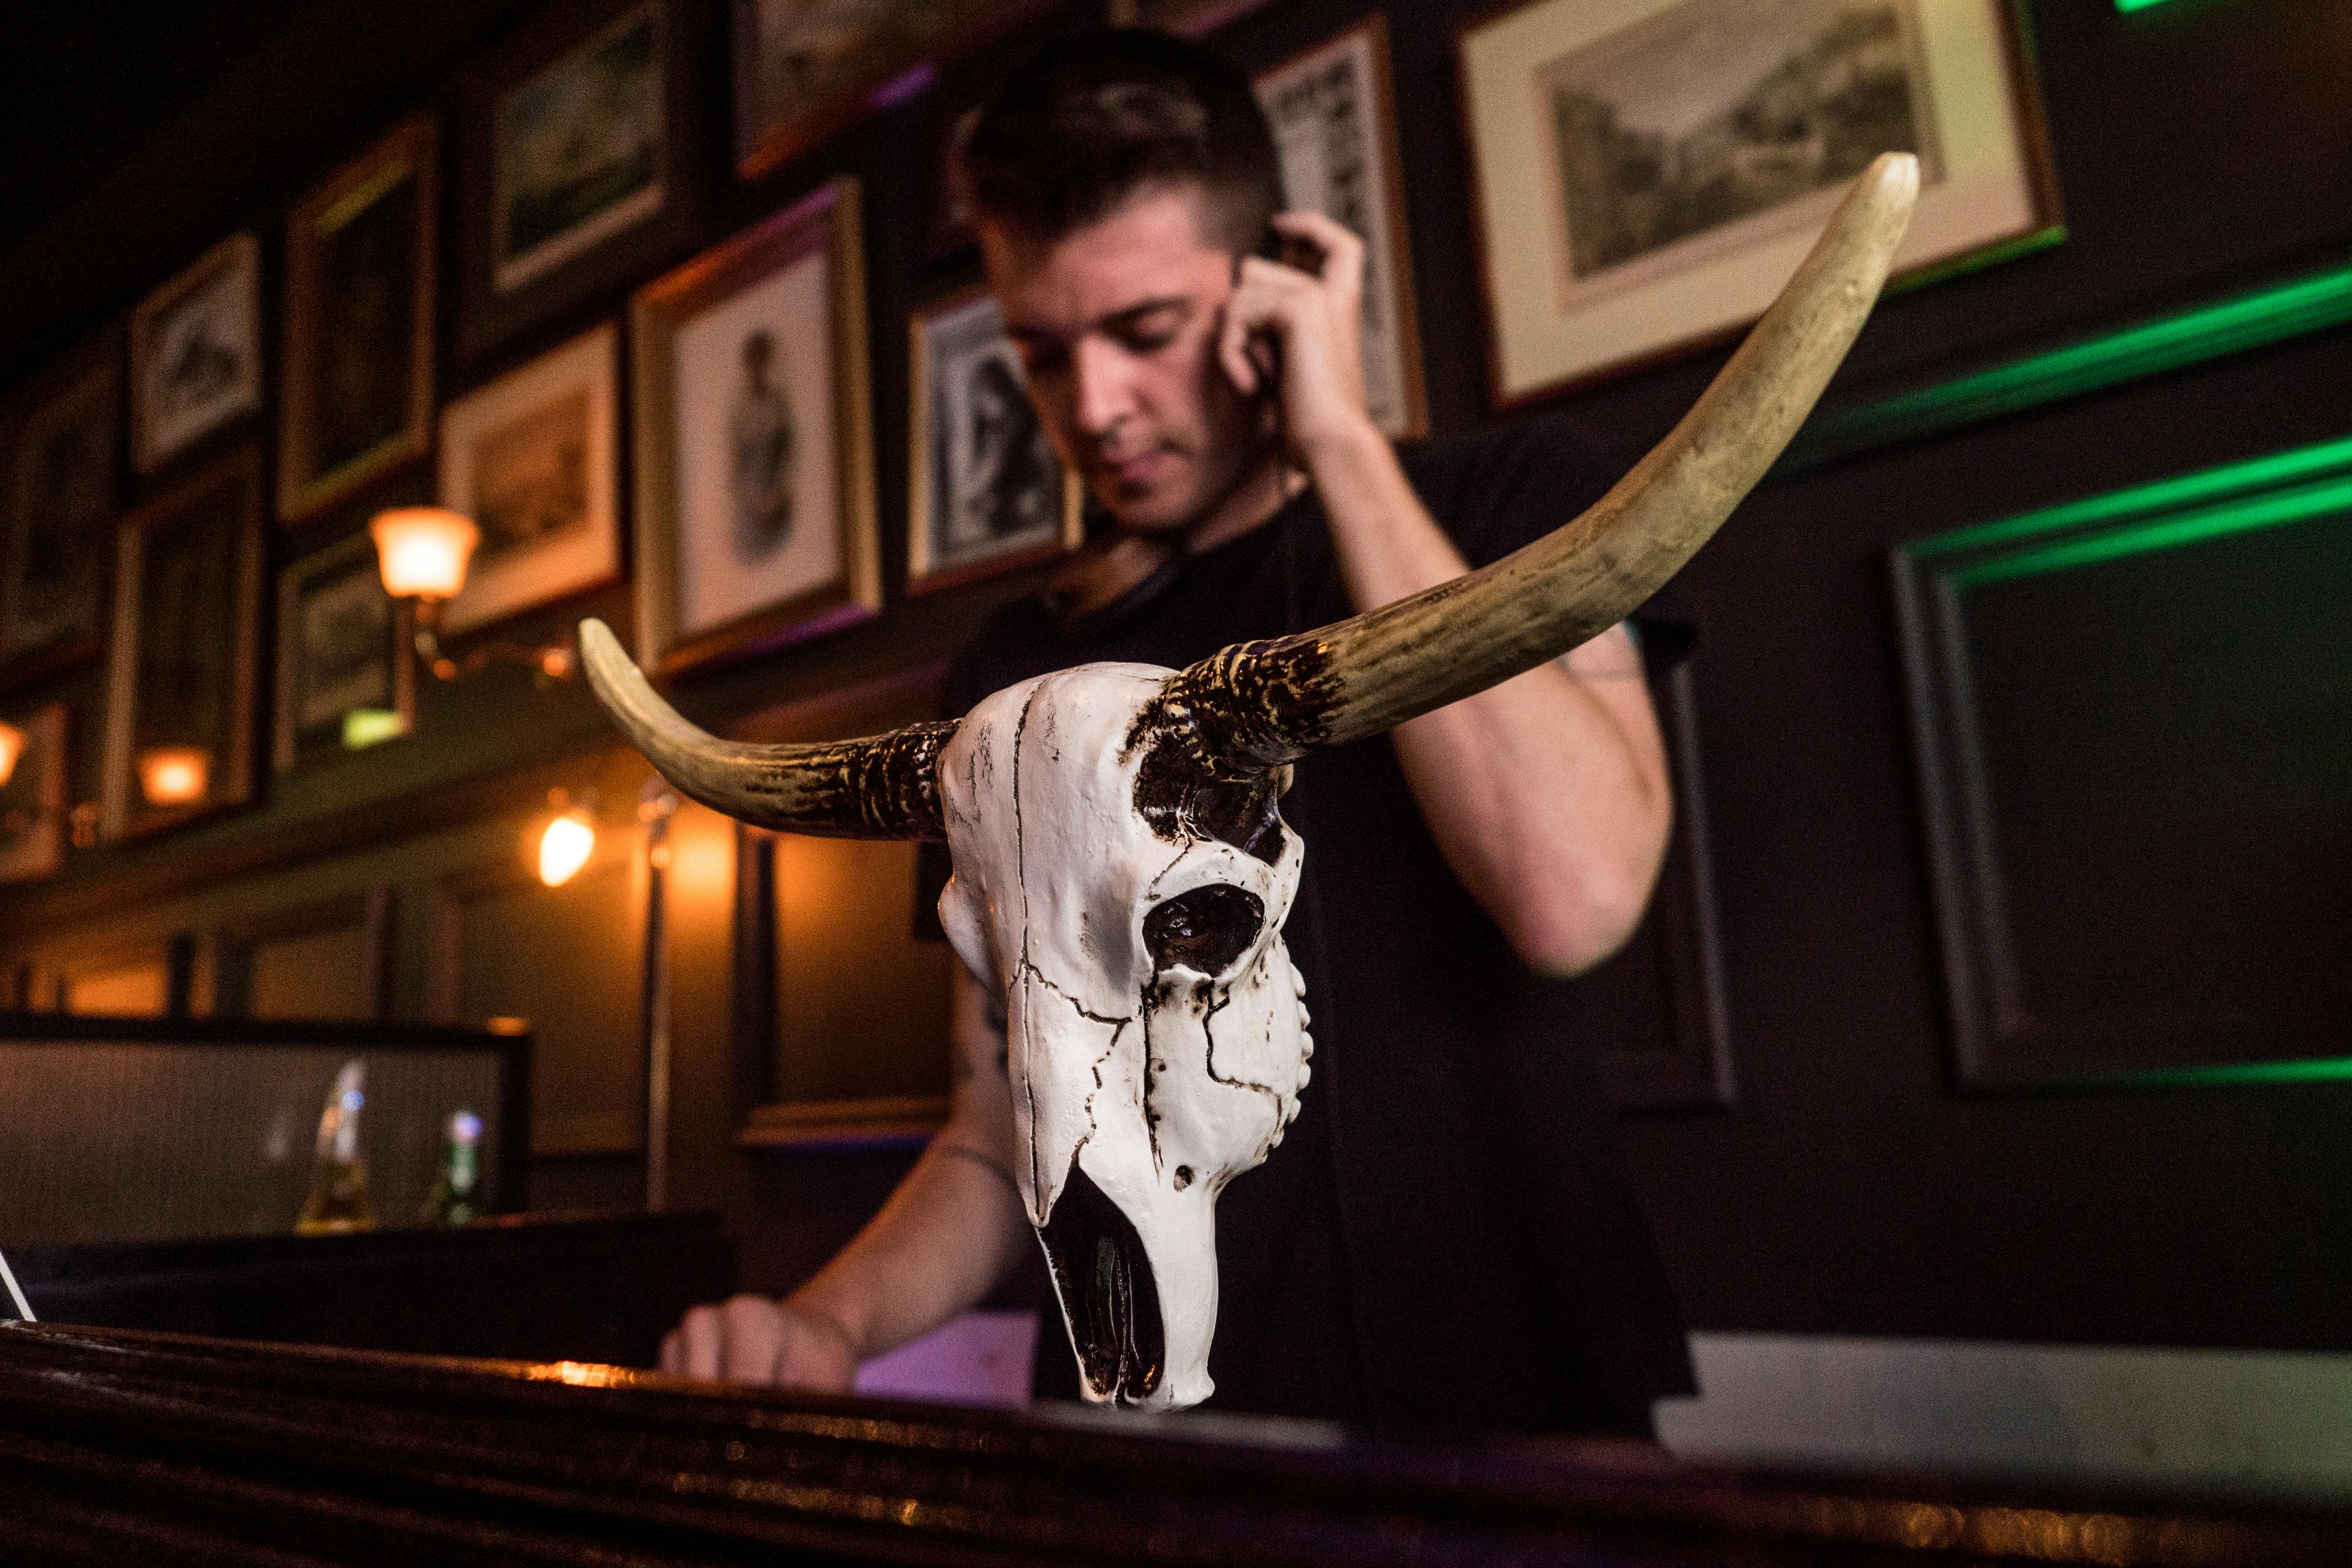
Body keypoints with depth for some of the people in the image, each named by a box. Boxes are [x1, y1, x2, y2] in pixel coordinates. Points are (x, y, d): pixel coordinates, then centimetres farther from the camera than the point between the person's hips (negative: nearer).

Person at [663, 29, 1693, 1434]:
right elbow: (1009, 1135, 9)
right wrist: (829, 1322, -10)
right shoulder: (1016, 679, 8)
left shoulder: (1501, 504, -1)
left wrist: (1342, 441, -14)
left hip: (1506, 1421, 1)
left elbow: (1574, 895, -21)